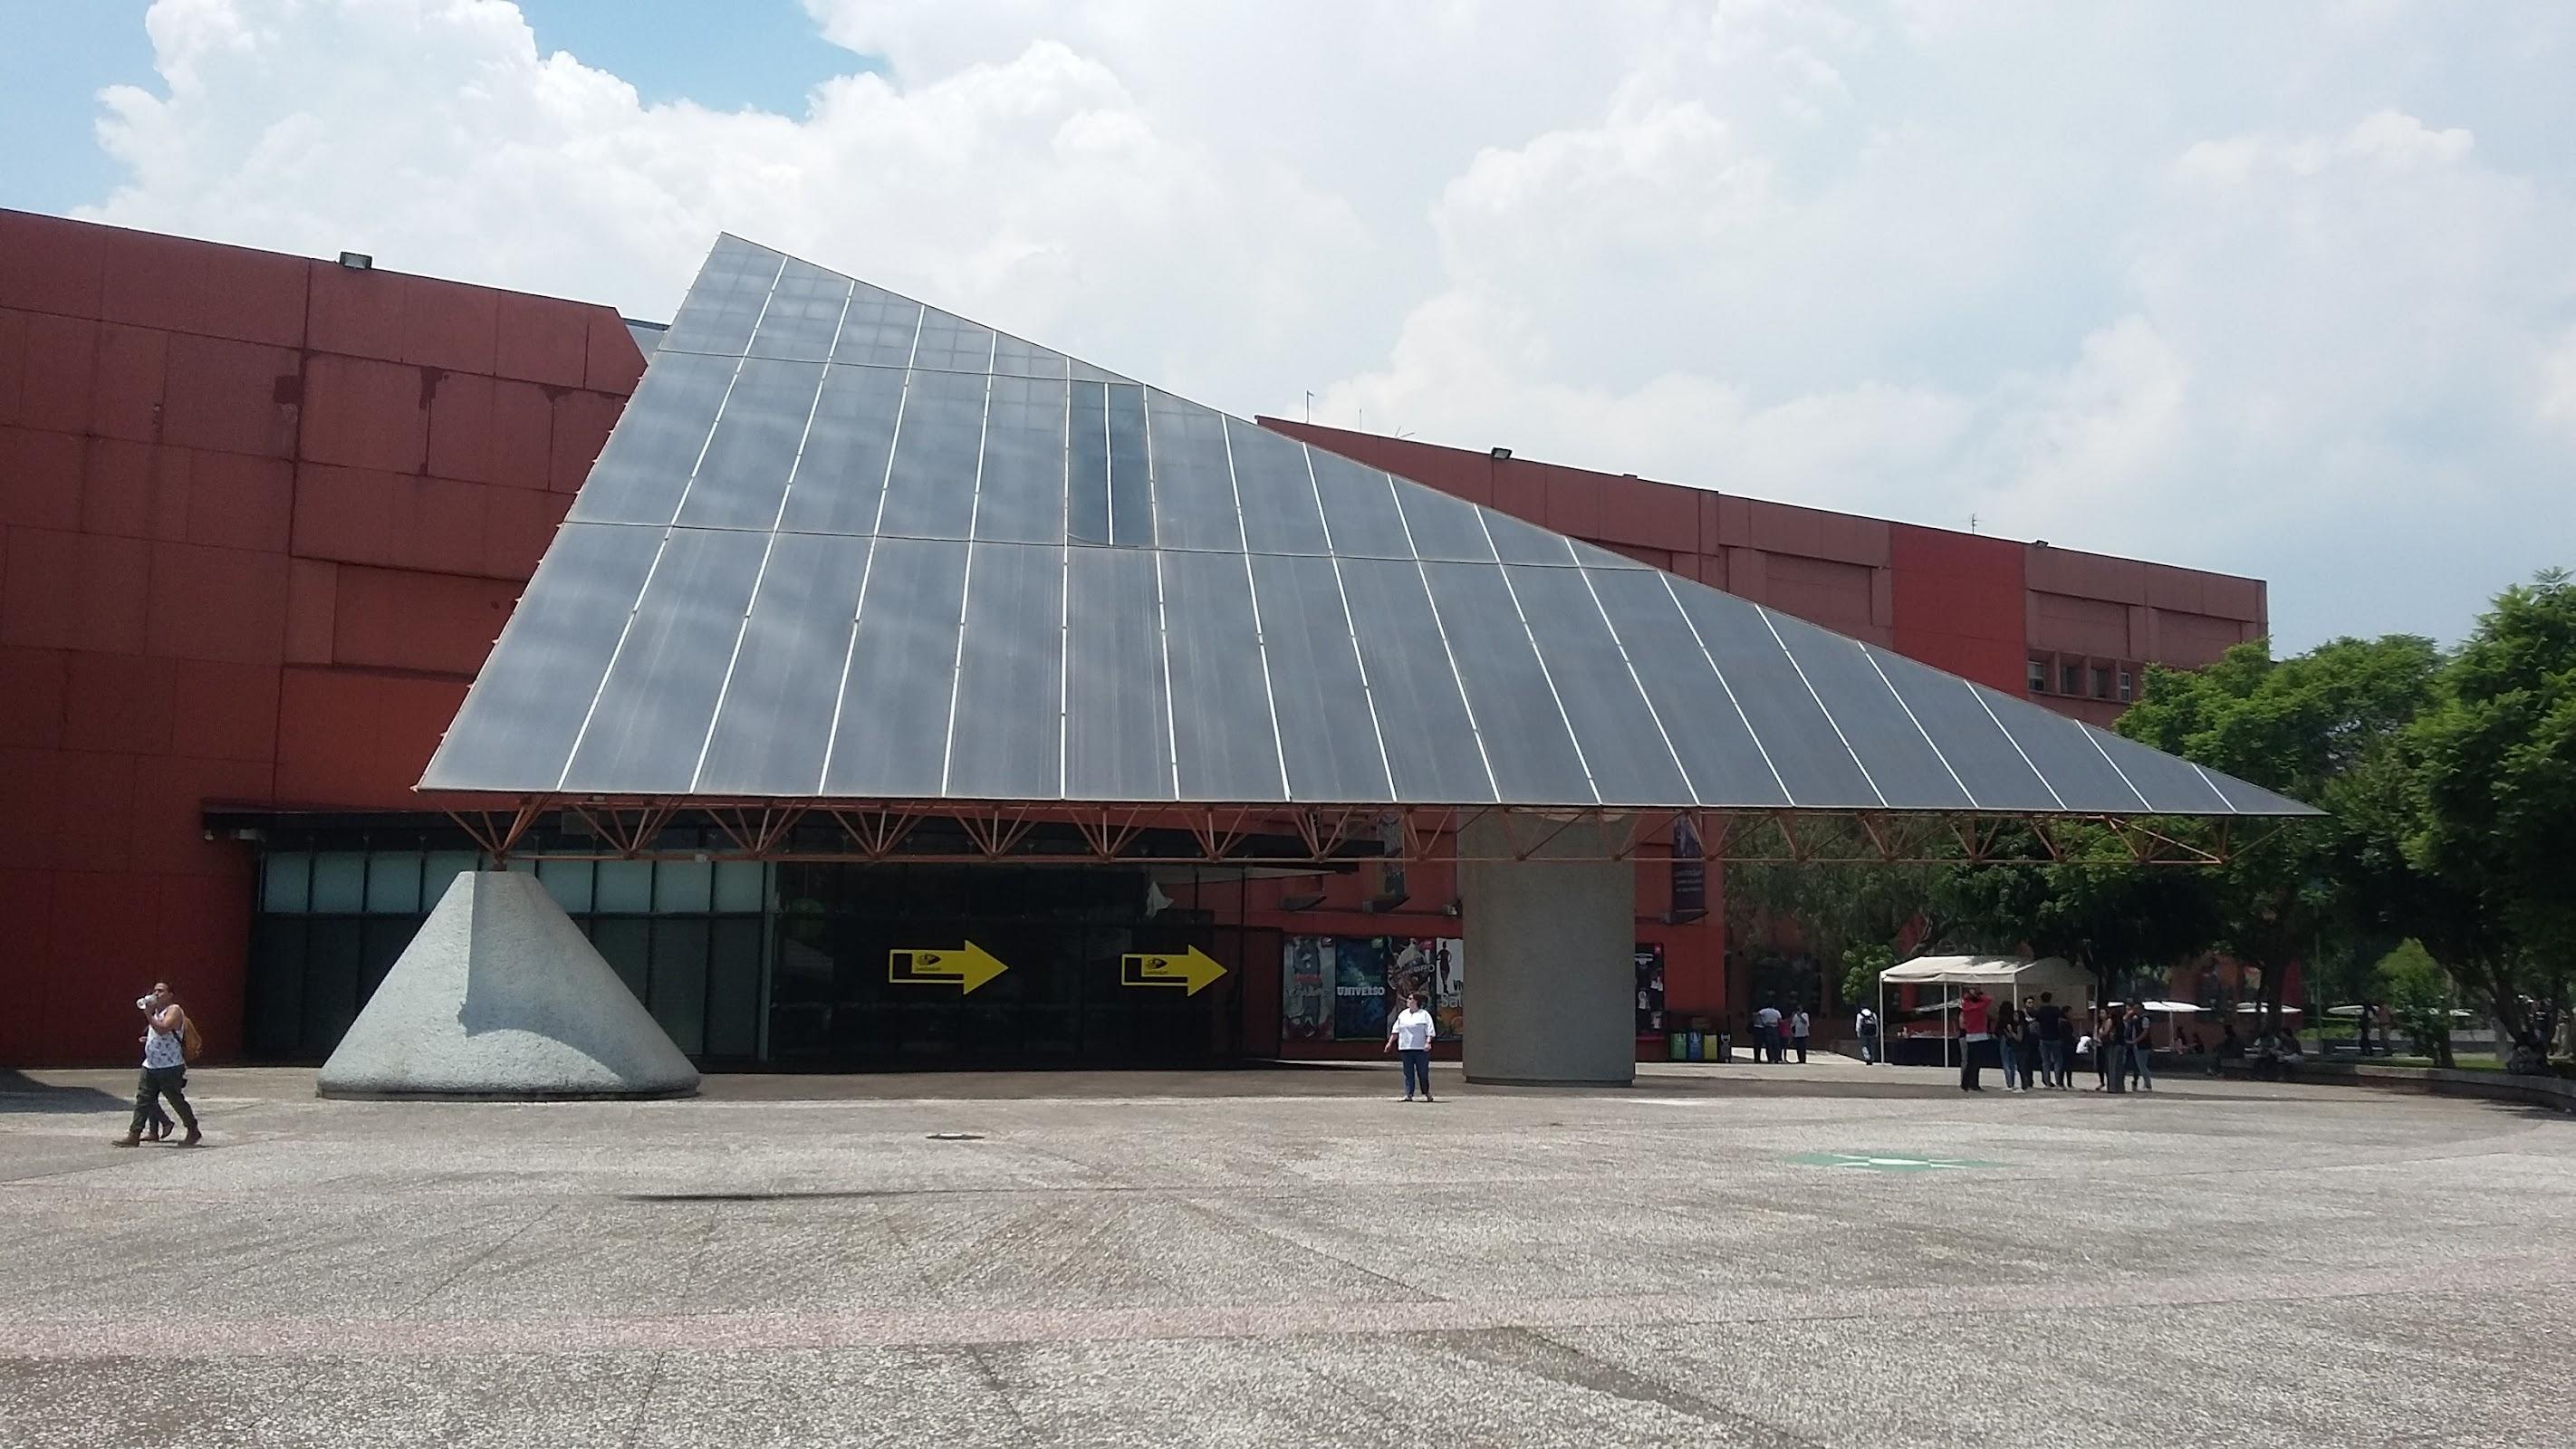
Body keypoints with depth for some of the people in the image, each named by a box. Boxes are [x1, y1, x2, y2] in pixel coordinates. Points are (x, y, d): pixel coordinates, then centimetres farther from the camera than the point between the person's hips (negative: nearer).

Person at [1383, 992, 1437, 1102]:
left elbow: (1429, 1031, -5)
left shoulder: (1424, 1015, 1)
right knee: (1408, 1072, 2)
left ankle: (1426, 1093, 18)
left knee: (1423, 1072, 1)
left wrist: (1428, 1043, -18)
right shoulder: (1403, 1014, 15)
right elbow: (1396, 1030, 19)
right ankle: (1409, 1094, 3)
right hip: (1406, 1048, 4)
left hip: (1421, 1049, -4)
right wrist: (1390, 1042, 13)